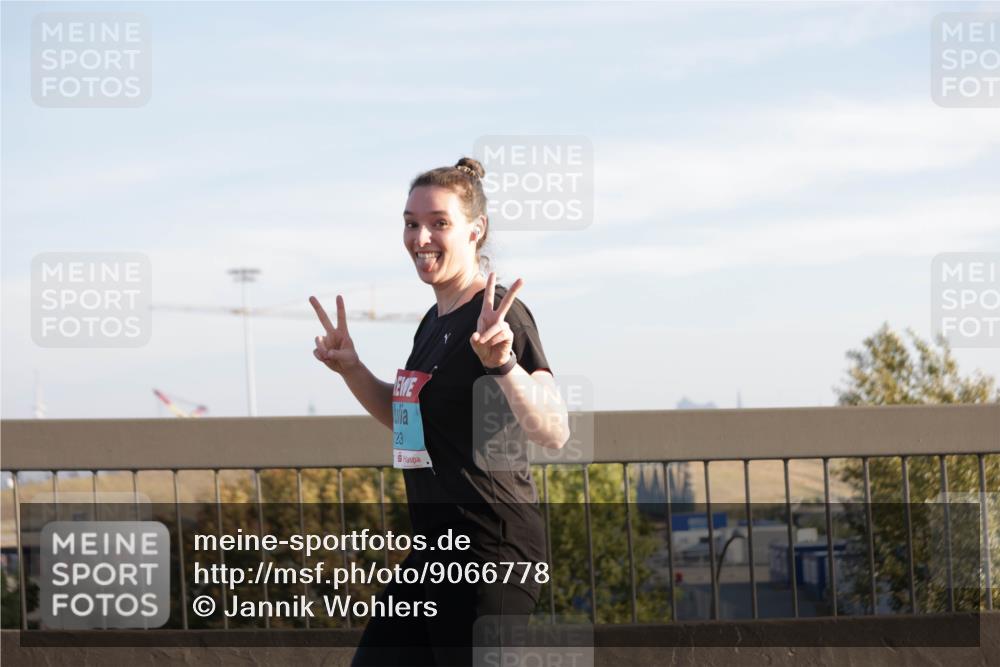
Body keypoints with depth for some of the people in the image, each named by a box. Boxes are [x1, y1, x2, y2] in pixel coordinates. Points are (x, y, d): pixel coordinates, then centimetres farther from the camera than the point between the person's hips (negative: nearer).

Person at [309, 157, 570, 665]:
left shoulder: (500, 317, -13)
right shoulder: (434, 321, 14)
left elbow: (553, 432, -24)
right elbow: (405, 418, 30)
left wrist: (503, 364, -37)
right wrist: (351, 369, 16)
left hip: (491, 550, -10)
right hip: (436, 550, 10)